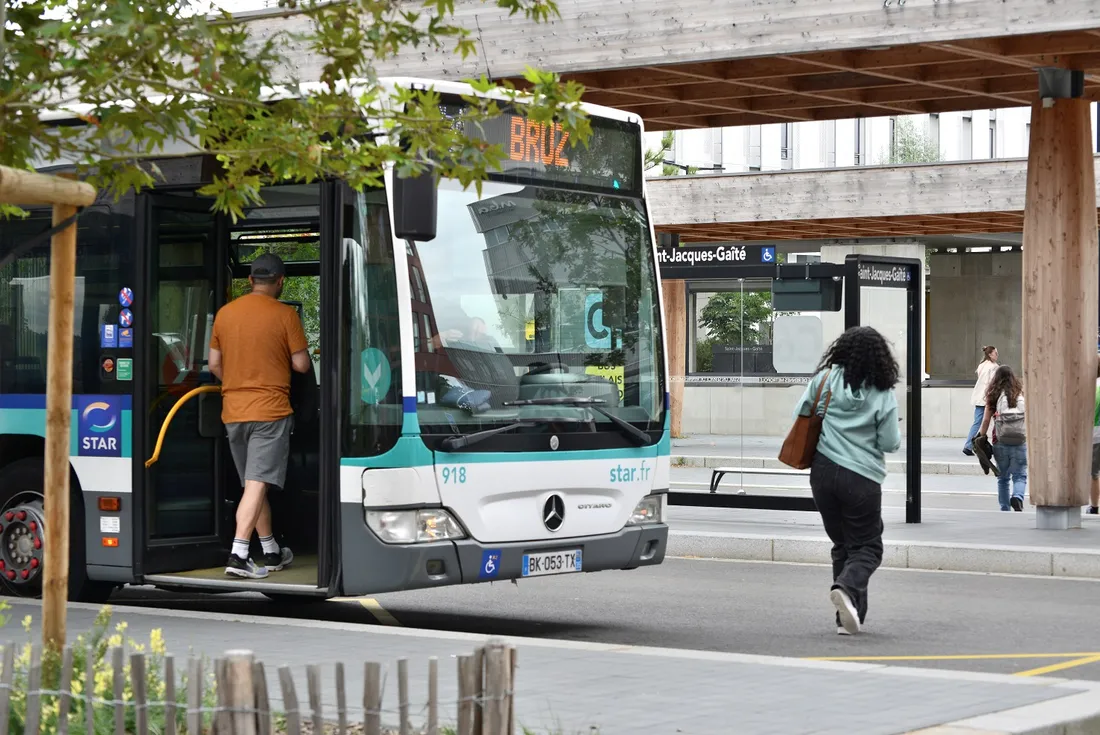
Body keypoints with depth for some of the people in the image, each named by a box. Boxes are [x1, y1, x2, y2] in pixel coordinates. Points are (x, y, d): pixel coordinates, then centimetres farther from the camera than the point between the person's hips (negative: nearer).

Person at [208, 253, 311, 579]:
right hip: (270, 410, -5)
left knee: (254, 484, 15)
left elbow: (214, 364, 12)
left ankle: (272, 552, 24)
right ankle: (238, 555, -18)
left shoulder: (224, 313, 7)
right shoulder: (285, 314, -8)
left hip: (233, 410, 5)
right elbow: (301, 365, -7)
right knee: (258, 484, -8)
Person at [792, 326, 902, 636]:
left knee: (842, 544, 15)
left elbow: (800, 414, 5)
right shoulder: (883, 394, -8)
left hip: (824, 472, 3)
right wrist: (897, 433, 17)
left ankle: (849, 616, 12)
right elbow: (890, 443, -5)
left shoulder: (826, 378, -2)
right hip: (862, 479, -3)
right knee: (867, 546, 6)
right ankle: (847, 588, -24)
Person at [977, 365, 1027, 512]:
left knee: (1003, 478, 14)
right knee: (1020, 476, 5)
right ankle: (1017, 497, -23)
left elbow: (986, 420, 0)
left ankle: (1004, 509, 15)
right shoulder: (1021, 393, 3)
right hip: (1020, 442, 0)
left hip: (1000, 442, 0)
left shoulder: (993, 395, 1)